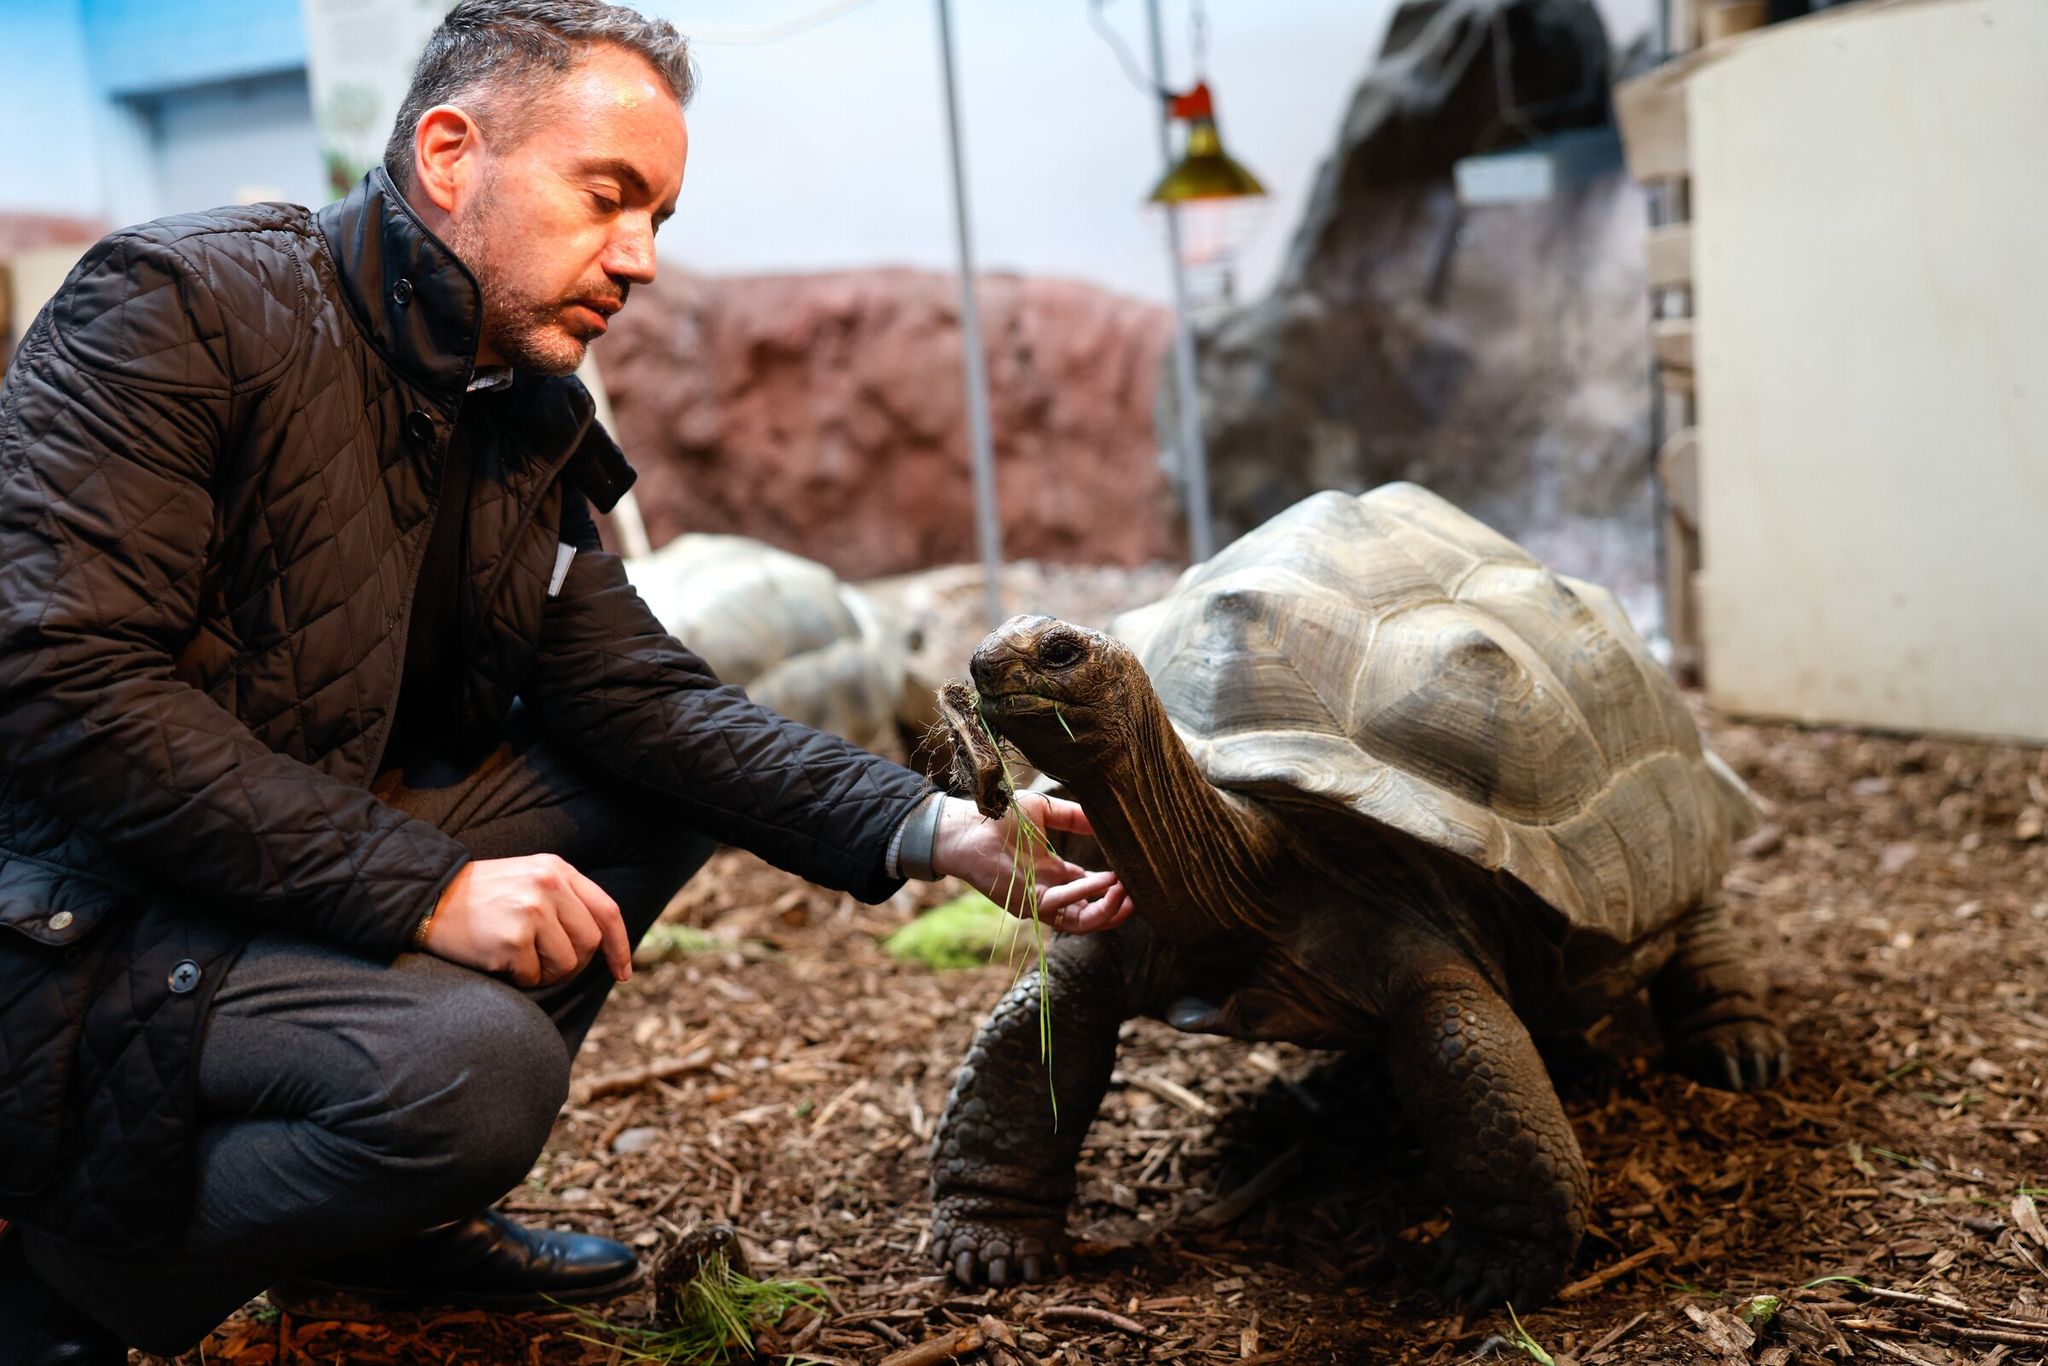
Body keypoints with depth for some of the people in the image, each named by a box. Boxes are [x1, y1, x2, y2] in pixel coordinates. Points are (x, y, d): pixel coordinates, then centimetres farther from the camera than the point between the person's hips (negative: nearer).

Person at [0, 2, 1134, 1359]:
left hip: (330, 878, 9)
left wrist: (945, 830, -13)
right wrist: (426, 886, -27)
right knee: (473, 1065, -31)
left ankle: (394, 1218, 9)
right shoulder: (182, 305, -15)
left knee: (660, 779, 2)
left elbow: (645, 696, 0)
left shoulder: (523, 427, 9)